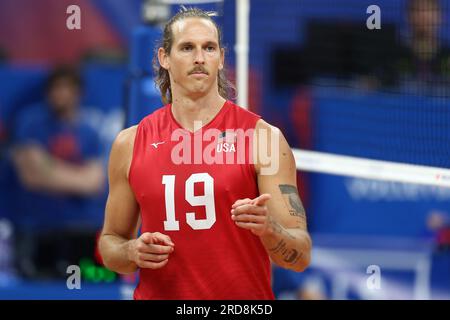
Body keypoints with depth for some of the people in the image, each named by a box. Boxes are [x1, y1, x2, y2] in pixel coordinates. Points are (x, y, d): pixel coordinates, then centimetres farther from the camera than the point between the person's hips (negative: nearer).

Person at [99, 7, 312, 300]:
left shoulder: (264, 137, -7)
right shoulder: (130, 144, 0)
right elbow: (110, 243, 10)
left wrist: (268, 228, -28)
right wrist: (133, 253, -11)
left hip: (245, 299, -2)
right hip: (158, 295, 2)